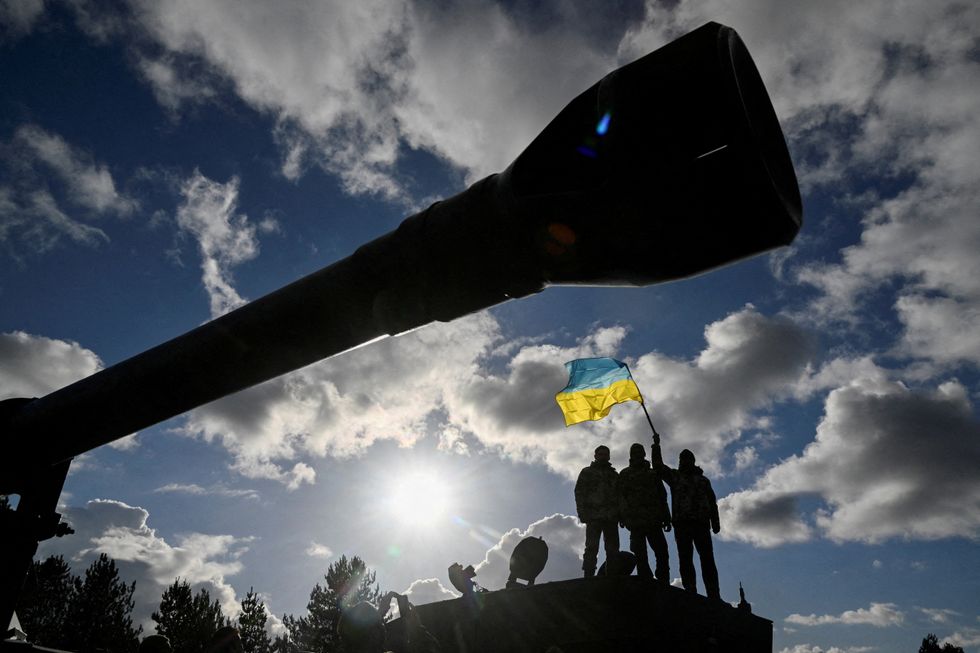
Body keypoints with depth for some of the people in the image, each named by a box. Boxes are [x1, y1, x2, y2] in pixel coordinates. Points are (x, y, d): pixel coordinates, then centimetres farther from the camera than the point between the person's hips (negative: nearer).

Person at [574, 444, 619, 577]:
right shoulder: (587, 472, 13)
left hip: (611, 517, 3)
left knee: (613, 549, -2)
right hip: (594, 516, -3)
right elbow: (579, 492, 4)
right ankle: (588, 576, -13)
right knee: (592, 548, -10)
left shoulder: (614, 475, 22)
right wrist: (582, 513, -9)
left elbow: (620, 496, 18)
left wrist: (621, 515, 4)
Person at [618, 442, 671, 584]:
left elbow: (662, 497, 17)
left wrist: (666, 518, 9)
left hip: (654, 520, 2)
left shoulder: (653, 474, 20)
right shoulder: (625, 474, 13)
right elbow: (621, 497, 5)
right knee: (640, 555, -6)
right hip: (635, 520, -2)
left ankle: (663, 583, -4)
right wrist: (623, 516, -7)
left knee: (662, 552, -7)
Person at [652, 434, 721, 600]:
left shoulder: (703, 479, 21)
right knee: (685, 559, -6)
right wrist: (656, 445, 7)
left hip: (701, 522, 0)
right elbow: (658, 465, 10)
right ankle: (691, 593, -9)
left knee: (707, 559, -7)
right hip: (682, 522, 0)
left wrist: (715, 522, 5)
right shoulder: (675, 476, 19)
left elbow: (712, 502, 15)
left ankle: (714, 596, -10)